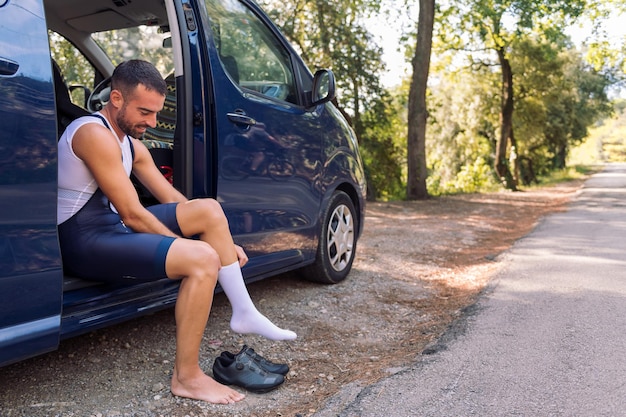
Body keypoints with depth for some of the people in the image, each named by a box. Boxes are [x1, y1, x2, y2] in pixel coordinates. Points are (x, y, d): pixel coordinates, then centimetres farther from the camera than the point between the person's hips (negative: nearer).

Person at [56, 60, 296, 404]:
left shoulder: (131, 144, 11)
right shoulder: (95, 134, -19)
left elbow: (171, 198, 11)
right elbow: (133, 215, -22)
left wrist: (225, 242, 5)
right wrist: (190, 248, -14)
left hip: (115, 225, 9)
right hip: (84, 239, -9)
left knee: (209, 210, 1)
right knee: (203, 260, -26)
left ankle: (243, 313, 4)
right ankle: (186, 378, -12)